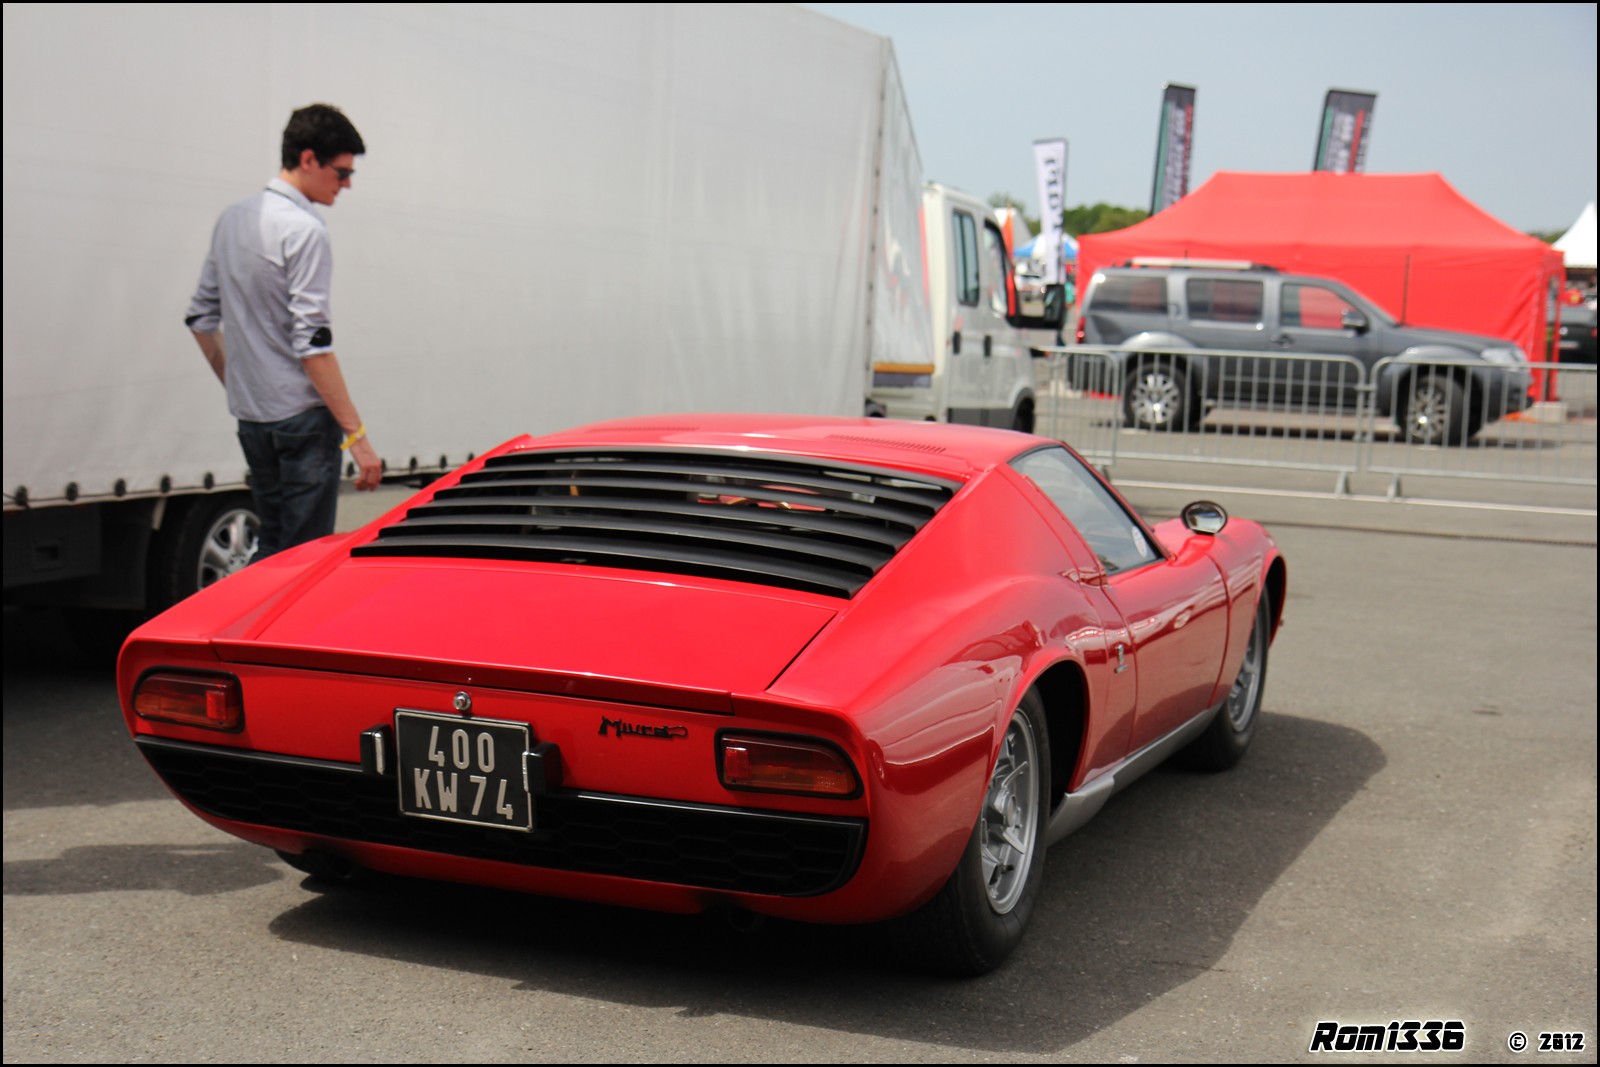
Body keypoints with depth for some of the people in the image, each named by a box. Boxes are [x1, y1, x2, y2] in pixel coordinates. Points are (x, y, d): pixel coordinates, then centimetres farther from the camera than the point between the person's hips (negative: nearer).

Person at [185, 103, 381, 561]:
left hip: (250, 417, 9)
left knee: (273, 550, 18)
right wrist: (356, 434, -19)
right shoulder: (303, 229, -14)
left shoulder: (232, 217, 13)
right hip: (302, 417, -8)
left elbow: (201, 317, 18)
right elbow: (311, 342, -20)